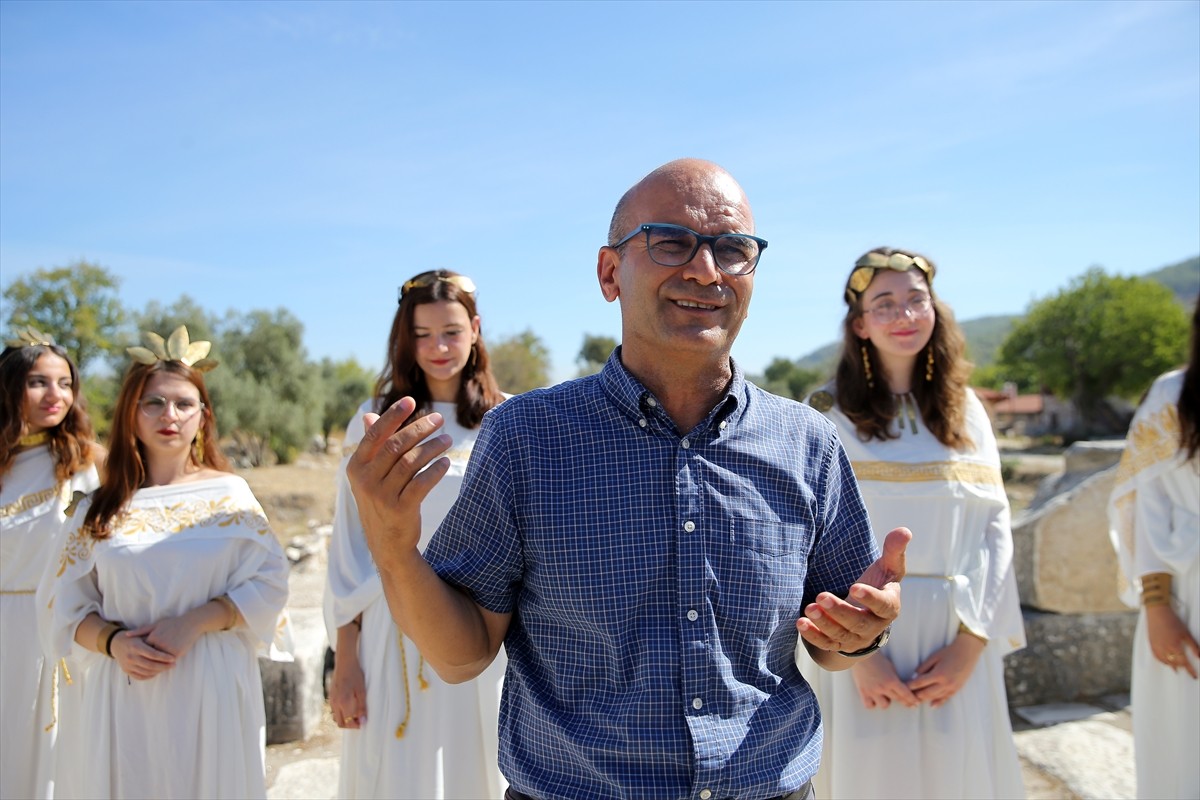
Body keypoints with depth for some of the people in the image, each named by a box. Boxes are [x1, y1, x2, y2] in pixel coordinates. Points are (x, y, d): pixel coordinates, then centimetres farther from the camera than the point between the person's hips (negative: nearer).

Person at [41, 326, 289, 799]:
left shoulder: (229, 494, -1)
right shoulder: (101, 508, 6)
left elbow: (269, 583, -6)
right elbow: (69, 608, 7)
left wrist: (194, 623, -17)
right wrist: (114, 642, -11)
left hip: (212, 694, -1)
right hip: (127, 696, 2)